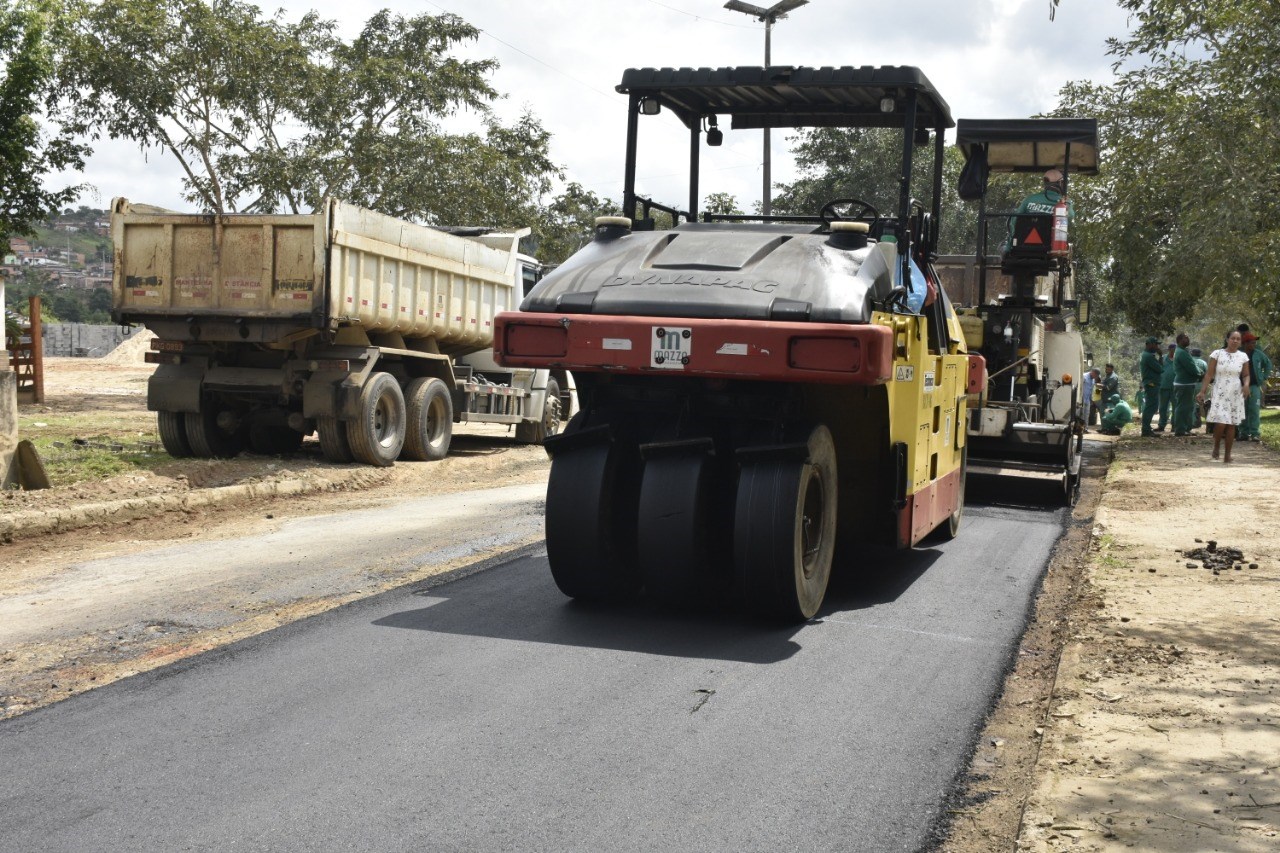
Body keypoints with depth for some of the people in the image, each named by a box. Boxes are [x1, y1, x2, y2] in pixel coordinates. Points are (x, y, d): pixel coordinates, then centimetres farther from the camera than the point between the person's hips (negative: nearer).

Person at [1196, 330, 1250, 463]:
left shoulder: (1243, 356, 3)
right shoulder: (1217, 354, -4)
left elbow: (1246, 375, 11)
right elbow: (1209, 374, -3)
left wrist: (1246, 384, -11)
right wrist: (1202, 391, -9)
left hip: (1236, 394, 3)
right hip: (1220, 393, -2)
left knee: (1231, 425, 4)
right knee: (1220, 423, -14)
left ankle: (1227, 454, 12)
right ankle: (1216, 446, 14)